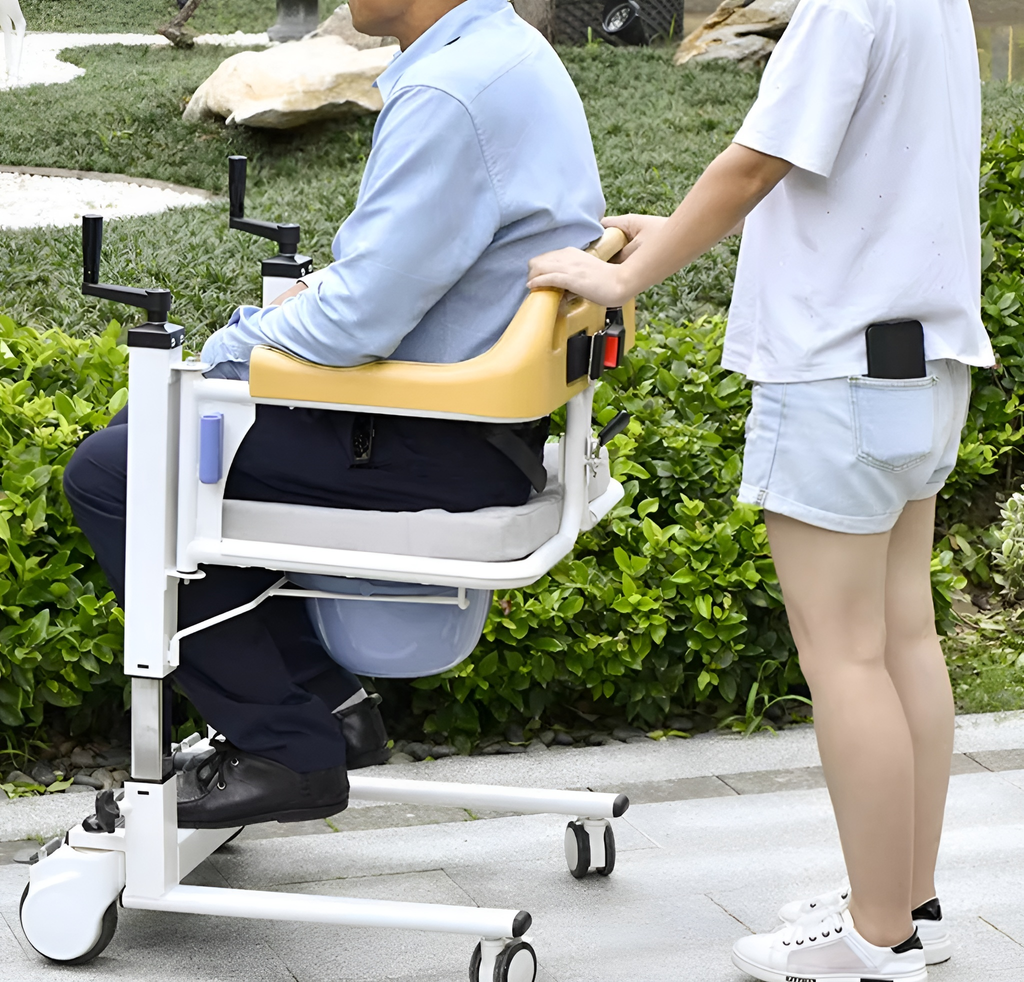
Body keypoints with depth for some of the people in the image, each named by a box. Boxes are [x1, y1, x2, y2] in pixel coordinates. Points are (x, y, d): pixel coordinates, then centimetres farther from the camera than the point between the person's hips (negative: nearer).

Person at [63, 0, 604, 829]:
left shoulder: (447, 94, -24)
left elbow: (357, 321, -25)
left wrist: (229, 350, -8)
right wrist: (315, 293, 7)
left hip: (441, 451, -11)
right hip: (480, 420, 11)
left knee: (112, 474, -7)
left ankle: (286, 748, 1)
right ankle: (319, 690, 23)